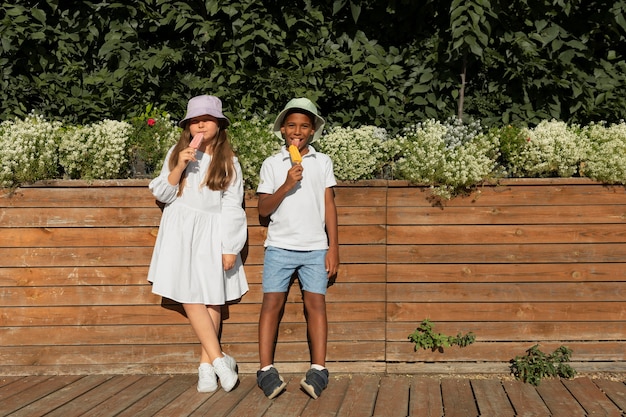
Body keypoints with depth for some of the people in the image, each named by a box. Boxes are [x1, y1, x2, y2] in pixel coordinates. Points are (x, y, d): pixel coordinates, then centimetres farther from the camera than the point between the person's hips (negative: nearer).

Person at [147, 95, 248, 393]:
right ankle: (219, 360, -6)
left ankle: (206, 364, 7)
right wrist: (179, 167, -11)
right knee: (190, 298, -8)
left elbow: (232, 207, 0)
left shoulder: (228, 161, 3)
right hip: (181, 233, 1)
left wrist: (230, 247, -6)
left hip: (212, 234, -1)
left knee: (212, 299, 0)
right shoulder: (176, 154, 6)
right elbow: (162, 195, 4)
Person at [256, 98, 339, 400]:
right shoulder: (272, 164, 7)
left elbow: (329, 206, 7)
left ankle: (318, 370, -4)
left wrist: (333, 248, 2)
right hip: (279, 246, 0)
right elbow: (263, 209, 3)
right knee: (272, 302, -6)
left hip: (316, 248, 0)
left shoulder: (322, 162, 9)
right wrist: (287, 185, -12)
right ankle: (266, 370, -4)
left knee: (315, 302, -6)